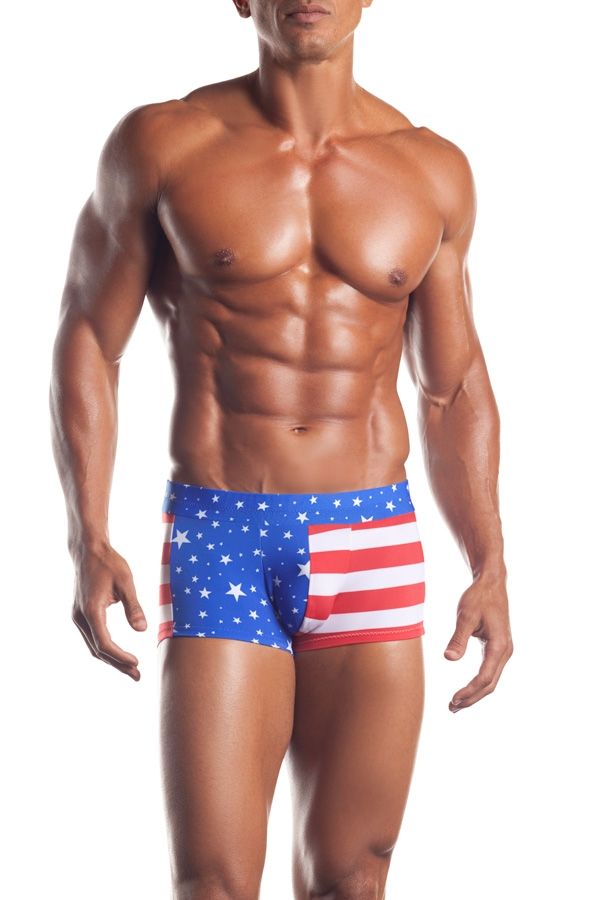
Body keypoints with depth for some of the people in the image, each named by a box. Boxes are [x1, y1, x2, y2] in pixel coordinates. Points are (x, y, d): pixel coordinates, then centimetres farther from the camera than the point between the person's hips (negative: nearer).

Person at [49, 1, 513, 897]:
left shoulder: (434, 171, 6)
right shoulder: (161, 144, 0)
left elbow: (455, 387, 14)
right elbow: (88, 341, 4)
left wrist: (490, 569, 6)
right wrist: (89, 544, -5)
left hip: (374, 544, 2)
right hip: (218, 536, -2)